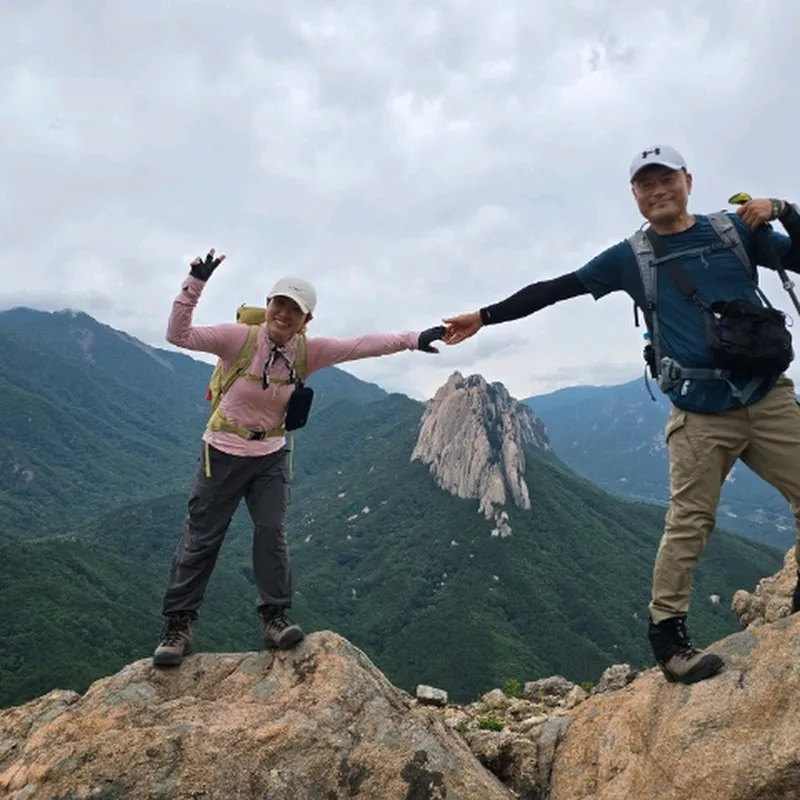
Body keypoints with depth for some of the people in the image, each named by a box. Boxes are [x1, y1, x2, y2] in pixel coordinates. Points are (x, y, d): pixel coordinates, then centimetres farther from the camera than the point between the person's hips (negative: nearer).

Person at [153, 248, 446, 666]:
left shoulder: (308, 350, -11)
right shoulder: (238, 337, -21)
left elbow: (361, 346, -15)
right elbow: (178, 335, -25)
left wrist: (412, 339, -23)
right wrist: (195, 283, -37)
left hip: (271, 455, 3)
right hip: (224, 452, -2)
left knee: (272, 532, 0)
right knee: (200, 538, 4)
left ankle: (274, 617, 13)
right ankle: (177, 627, 16)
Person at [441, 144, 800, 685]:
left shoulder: (736, 229, 10)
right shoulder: (629, 257, 5)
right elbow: (553, 290, 5)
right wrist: (484, 317, 4)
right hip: (700, 414, -2)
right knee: (688, 525, -6)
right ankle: (668, 635, 5)